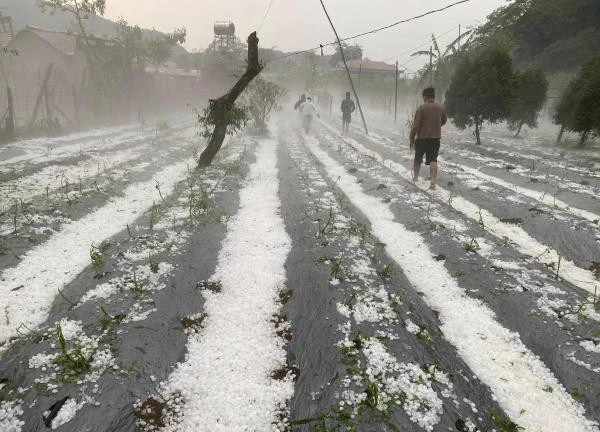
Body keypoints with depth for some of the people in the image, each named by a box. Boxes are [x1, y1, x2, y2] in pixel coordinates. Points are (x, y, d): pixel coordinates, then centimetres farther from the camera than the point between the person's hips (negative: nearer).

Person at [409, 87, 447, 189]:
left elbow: (416, 125, -14)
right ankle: (433, 182, -9)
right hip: (435, 138, 3)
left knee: (418, 159, 16)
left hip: (422, 138, -3)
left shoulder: (422, 108, -13)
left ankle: (415, 177, 32)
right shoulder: (441, 107, 2)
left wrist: (412, 138, -5)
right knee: (433, 160, 1)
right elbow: (444, 121, 18)